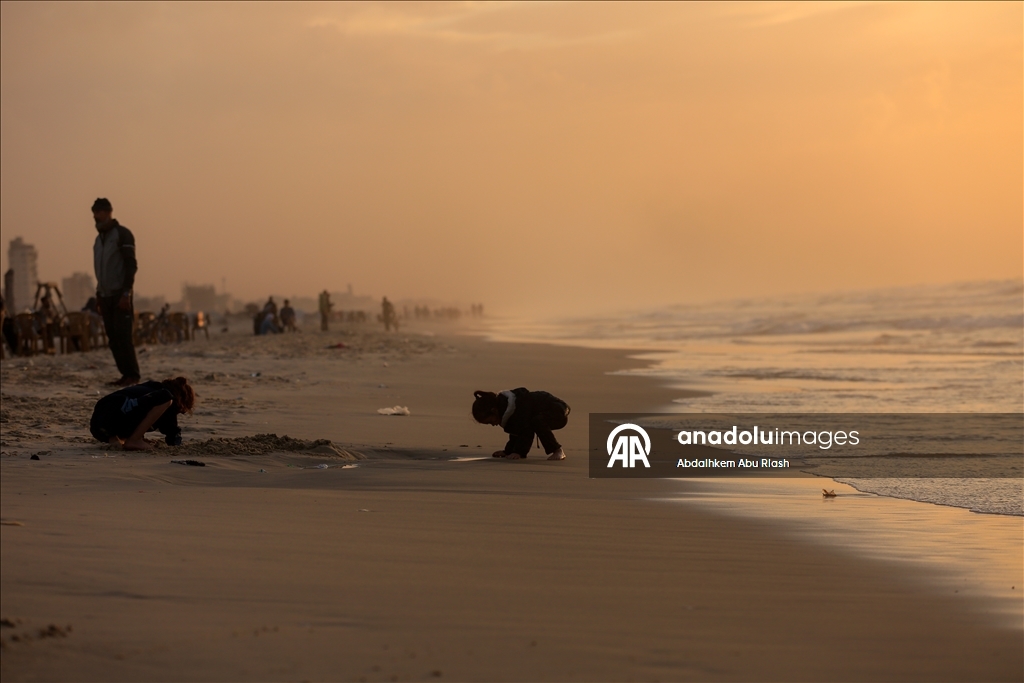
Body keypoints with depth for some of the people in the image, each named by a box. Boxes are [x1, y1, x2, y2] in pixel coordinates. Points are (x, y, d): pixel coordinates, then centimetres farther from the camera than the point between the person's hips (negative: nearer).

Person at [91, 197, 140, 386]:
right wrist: (99, 294, 15)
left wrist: (126, 293, -19)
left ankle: (133, 375, -9)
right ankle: (126, 374, 6)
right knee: (113, 337, 3)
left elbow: (131, 265, -13)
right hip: (105, 295, 8)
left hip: (120, 295, -8)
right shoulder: (99, 238, 17)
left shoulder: (122, 234, -7)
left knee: (122, 335, -12)